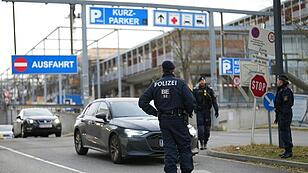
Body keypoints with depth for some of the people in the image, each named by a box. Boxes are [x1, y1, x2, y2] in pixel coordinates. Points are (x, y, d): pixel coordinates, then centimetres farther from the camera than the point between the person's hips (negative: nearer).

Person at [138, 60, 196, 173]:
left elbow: (142, 102, 3)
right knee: (184, 147, 6)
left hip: (163, 121, 3)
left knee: (169, 148, 7)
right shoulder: (180, 83, -6)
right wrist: (188, 112, 3)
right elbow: (190, 101, -15)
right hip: (178, 120, -3)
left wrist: (155, 113, 7)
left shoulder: (155, 85, 5)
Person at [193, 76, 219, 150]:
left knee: (207, 128, 4)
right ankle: (201, 143, -9)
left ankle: (205, 143, 14)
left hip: (207, 111, 2)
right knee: (200, 127, -9)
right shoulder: (195, 90, 4)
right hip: (199, 111, -2)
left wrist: (216, 110, 3)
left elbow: (214, 101, 8)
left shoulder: (209, 90, 6)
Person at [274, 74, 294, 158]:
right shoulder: (280, 90, 18)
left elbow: (287, 104, -21)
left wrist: (285, 116, -26)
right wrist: (277, 117, 23)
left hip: (285, 114, -11)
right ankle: (287, 151, 18)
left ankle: (289, 151, -8)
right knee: (282, 132, 13)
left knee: (285, 132, -10)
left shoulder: (286, 91, -15)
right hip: (281, 114, 11)